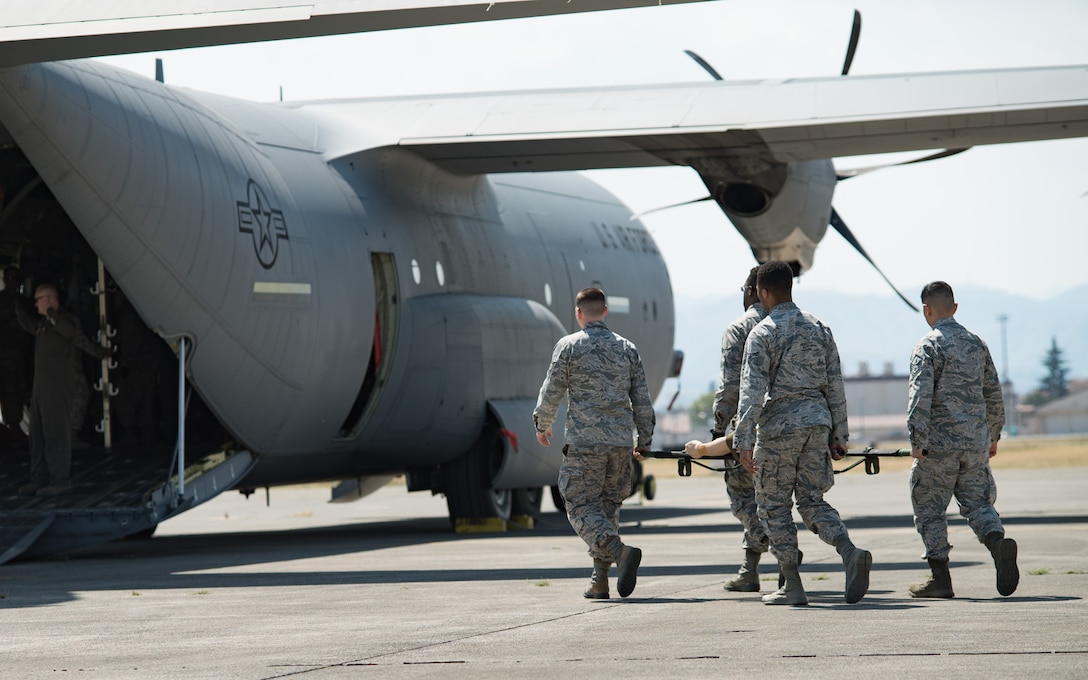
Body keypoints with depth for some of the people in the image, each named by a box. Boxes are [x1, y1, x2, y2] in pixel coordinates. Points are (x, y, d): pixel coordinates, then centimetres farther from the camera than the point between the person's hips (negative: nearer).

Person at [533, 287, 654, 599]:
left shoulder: (569, 346, -3)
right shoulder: (627, 348, 9)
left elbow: (551, 391, -1)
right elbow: (642, 399, 11)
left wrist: (542, 425, 16)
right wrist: (644, 440, 20)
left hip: (584, 443, -5)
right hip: (621, 443, 5)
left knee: (581, 506, -1)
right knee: (608, 506, 13)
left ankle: (620, 551, -25)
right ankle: (599, 581, 11)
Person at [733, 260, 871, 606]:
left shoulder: (763, 333, -6)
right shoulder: (819, 328, 10)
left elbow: (752, 389, -15)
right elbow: (835, 385, 10)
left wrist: (743, 439, -17)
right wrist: (838, 435, 15)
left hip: (780, 423, -5)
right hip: (818, 420, 5)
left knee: (774, 505, 6)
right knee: (812, 501, 10)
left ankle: (792, 586, 5)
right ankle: (850, 552, -16)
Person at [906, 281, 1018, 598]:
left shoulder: (928, 345, -6)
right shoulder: (976, 343, 13)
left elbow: (920, 395, -17)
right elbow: (993, 394, 18)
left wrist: (917, 440, -17)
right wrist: (994, 435, 28)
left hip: (939, 443, -5)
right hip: (976, 442, 5)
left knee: (930, 508, 6)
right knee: (977, 502, 10)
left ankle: (940, 577, 5)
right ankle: (999, 542, -19)